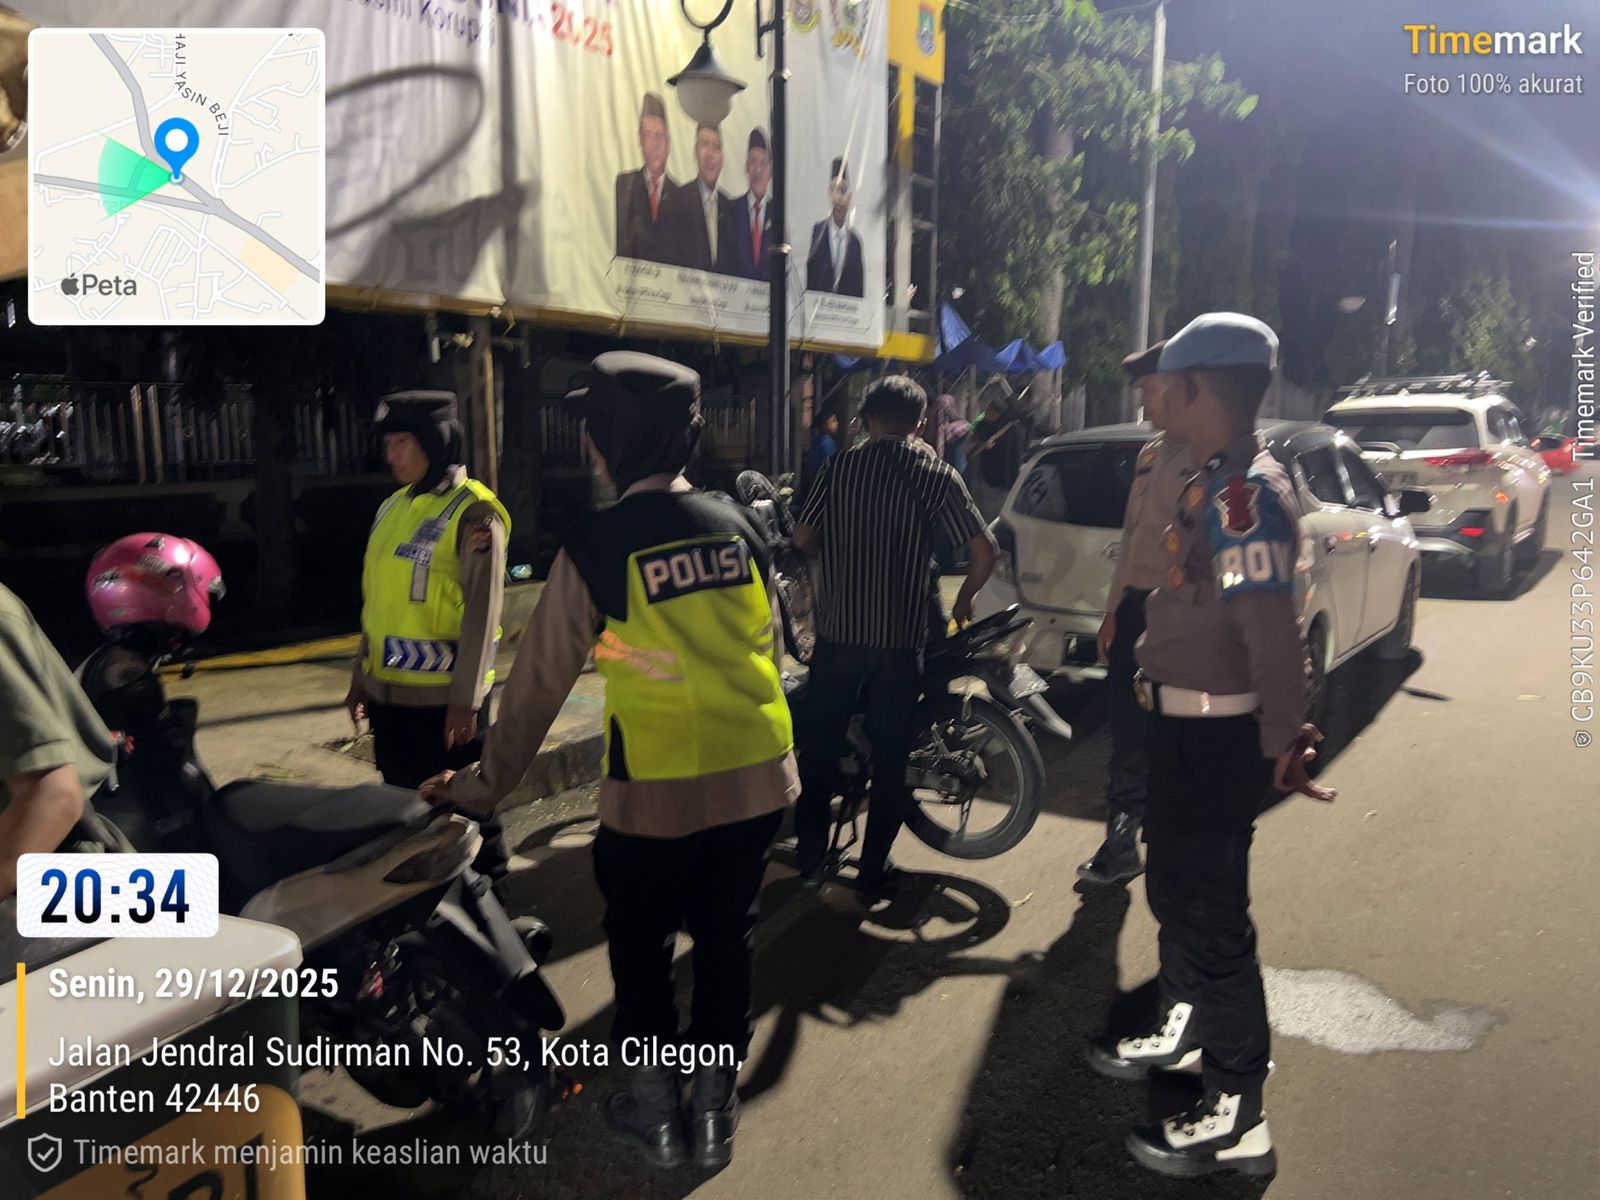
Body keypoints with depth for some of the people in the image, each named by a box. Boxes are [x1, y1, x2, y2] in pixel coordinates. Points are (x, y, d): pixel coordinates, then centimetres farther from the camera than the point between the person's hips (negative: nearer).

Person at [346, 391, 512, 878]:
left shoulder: (472, 512, -13)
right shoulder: (393, 506, 11)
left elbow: (481, 614, -16)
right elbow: (378, 600, 17)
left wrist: (466, 700, -17)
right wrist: (361, 674, 17)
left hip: (444, 696, -8)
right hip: (390, 691, 8)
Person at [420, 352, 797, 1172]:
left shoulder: (595, 549, -12)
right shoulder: (737, 525, 1)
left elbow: (540, 681, -7)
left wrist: (486, 785, 5)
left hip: (658, 792, -4)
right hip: (758, 777, 4)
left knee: (640, 945, 18)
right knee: (725, 937, 18)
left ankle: (655, 1110, 31)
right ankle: (714, 1109, 32)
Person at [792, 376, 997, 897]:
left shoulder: (839, 466, -1)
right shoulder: (937, 475, -3)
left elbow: (802, 538, 0)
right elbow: (984, 551, -8)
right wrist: (964, 599, 10)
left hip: (837, 633, 1)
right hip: (900, 639, -1)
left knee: (819, 748, 16)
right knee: (889, 758, 11)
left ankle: (810, 857, 24)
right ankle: (873, 870, 18)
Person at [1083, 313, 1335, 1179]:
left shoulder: (1246, 492, -22)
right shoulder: (1215, 481, 10)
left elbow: (1273, 629, -27)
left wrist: (1283, 741, -25)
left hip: (1215, 735, -10)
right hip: (1185, 722, 10)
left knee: (1211, 913, 0)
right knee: (1174, 887, 24)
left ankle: (1237, 1117, 15)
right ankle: (1182, 1030, 45)